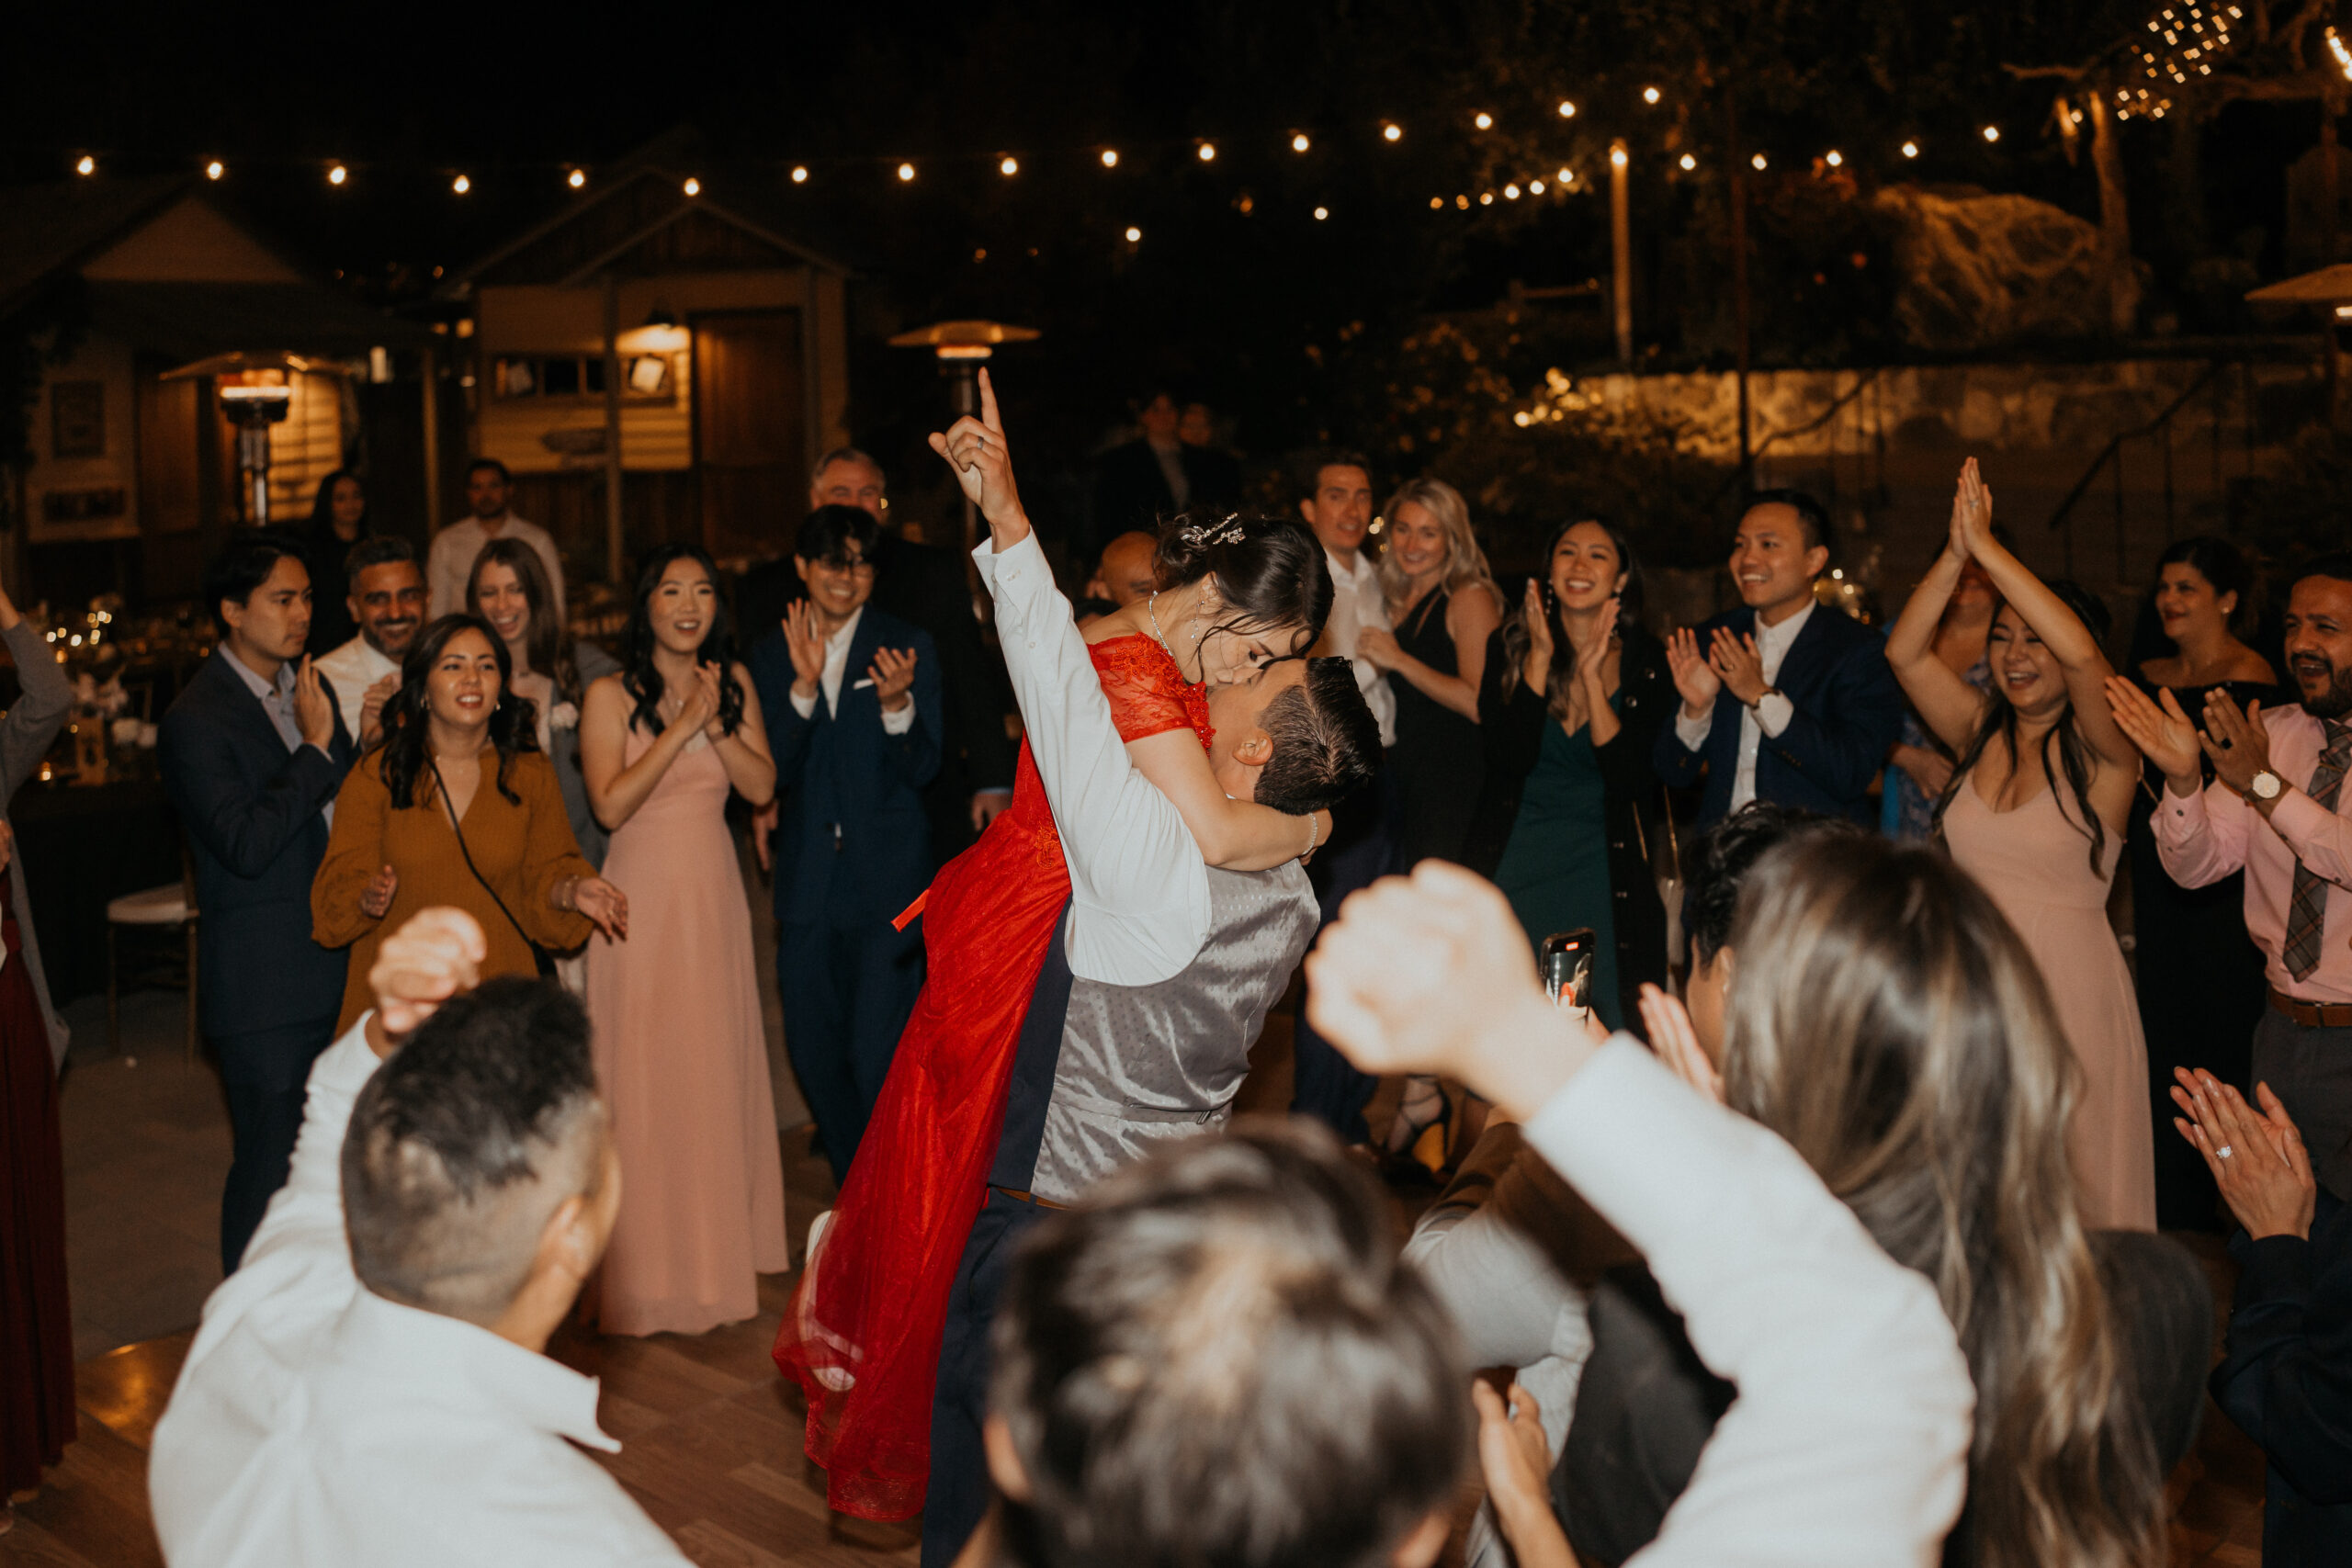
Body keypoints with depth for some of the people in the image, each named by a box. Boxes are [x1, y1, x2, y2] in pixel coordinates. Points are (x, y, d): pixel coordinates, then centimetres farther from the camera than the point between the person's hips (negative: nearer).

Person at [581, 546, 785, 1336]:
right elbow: (610, 804, -17)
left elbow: (761, 786, -2)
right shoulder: (611, 696, -7)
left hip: (715, 893, 4)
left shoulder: (734, 681, 5)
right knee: (645, 1071, 0)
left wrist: (714, 721, -14)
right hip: (643, 895, -4)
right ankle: (650, 1262, 10)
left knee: (720, 1062, 11)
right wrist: (680, 726, -19)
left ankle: (725, 1238, 25)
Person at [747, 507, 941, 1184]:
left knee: (879, 1054, -9)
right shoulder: (772, 654, 7)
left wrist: (896, 703, -23)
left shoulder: (907, 646, 0)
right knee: (814, 1051, 11)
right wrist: (803, 686, -15)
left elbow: (921, 770, -4)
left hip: (887, 880, -3)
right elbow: (771, 773, -2)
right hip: (808, 881, 4)